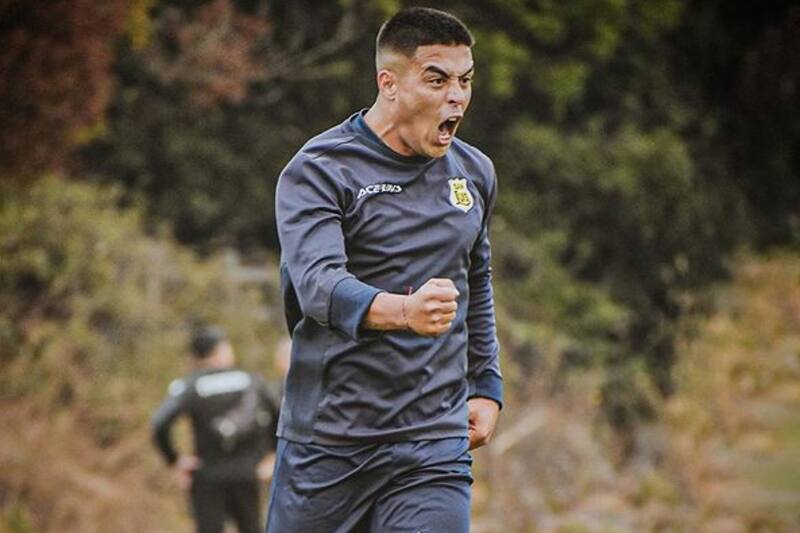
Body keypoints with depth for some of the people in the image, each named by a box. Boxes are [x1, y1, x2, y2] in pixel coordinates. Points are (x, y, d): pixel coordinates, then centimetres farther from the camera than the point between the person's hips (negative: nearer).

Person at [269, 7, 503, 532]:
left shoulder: (475, 172, 11)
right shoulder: (318, 172, -7)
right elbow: (318, 283, -25)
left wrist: (486, 385, 22)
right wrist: (402, 310, -43)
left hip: (434, 444, 3)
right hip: (325, 444, -3)